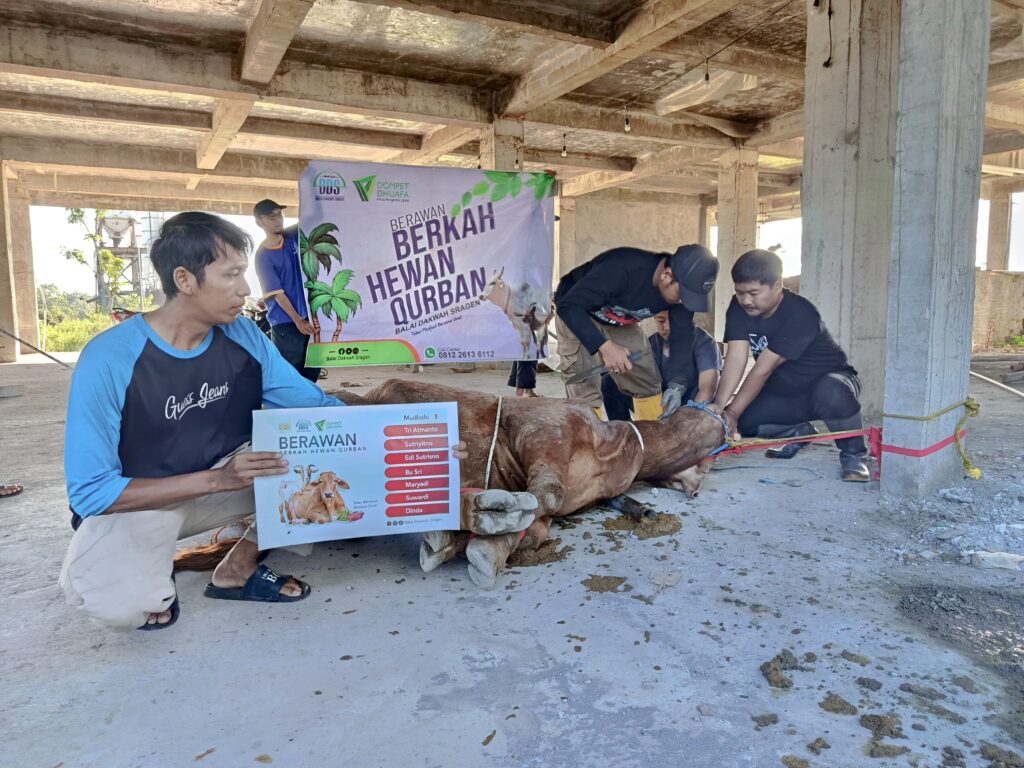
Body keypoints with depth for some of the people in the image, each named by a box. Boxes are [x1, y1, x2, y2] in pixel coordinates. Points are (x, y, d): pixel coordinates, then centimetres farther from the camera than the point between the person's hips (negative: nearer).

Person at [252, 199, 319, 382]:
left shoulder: (295, 235, 6)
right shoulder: (263, 255, -8)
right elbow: (277, 293, -12)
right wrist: (297, 320, -16)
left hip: (310, 314, 6)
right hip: (285, 322, -5)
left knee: (313, 369, 11)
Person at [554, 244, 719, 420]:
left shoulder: (681, 288, -19)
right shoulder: (622, 268, -39)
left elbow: (682, 335, -11)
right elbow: (568, 306, -39)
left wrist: (677, 384, -25)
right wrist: (605, 346, -48)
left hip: (621, 323, 6)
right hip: (576, 315, -6)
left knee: (648, 383, 5)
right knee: (585, 391, -17)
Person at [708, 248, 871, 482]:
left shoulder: (799, 314, -30)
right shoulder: (738, 307, -12)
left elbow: (763, 370, -32)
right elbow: (736, 358, -23)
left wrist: (732, 412, -33)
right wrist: (720, 405, -36)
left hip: (830, 379, -6)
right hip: (784, 393, 6)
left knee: (831, 393, -40)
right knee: (743, 419, -15)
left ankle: (853, 454, -12)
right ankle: (798, 432, 14)